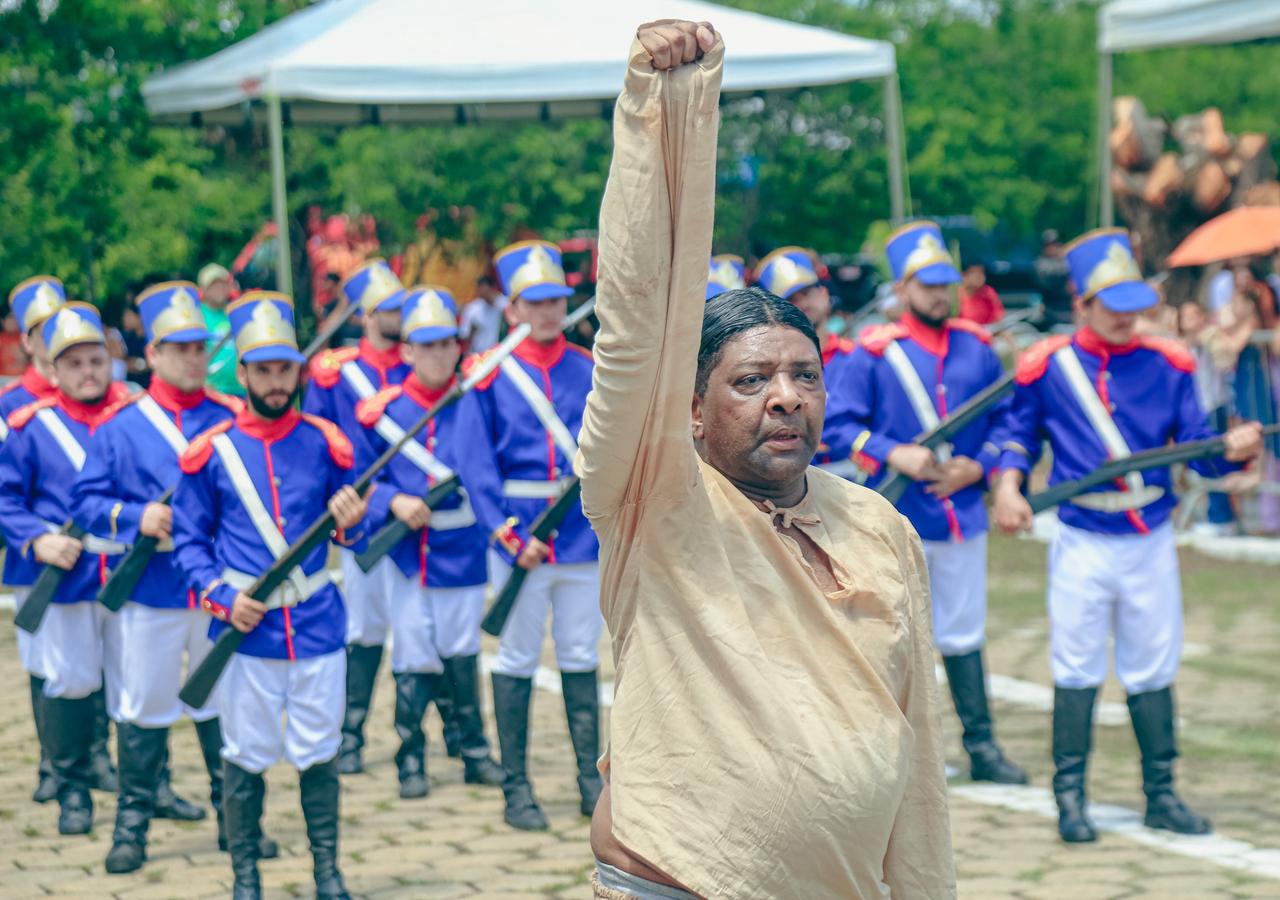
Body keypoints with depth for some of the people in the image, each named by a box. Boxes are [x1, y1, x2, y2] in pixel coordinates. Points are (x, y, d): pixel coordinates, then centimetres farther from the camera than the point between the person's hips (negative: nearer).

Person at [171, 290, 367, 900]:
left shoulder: (324, 443, 6)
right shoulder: (211, 451, 0)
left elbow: (351, 536, 13)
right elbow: (189, 540, 3)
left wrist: (350, 524, -11)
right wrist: (222, 597, -11)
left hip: (318, 625, 1)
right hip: (246, 631, -1)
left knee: (319, 756, 5)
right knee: (244, 757, 4)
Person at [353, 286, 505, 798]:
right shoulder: (384, 410, 0)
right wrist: (393, 503, -14)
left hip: (463, 549, 1)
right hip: (406, 551, -1)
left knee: (462, 651, 9)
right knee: (412, 655, 1)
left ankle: (474, 753, 22)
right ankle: (411, 760, 12)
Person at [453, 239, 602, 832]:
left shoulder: (589, 370, 7)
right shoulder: (489, 375, -3)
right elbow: (476, 465, -7)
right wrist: (510, 535, -14)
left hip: (583, 533, 3)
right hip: (520, 532, -3)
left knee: (582, 657, 9)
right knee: (518, 660, 3)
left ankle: (592, 780, 17)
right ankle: (516, 790, 10)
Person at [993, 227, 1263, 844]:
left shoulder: (1167, 365, 0)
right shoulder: (1047, 366, -3)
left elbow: (1194, 445, -1)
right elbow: (1020, 433, 9)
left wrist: (1231, 451, -21)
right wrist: (1008, 482, -8)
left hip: (1151, 543, 2)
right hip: (1082, 544, -2)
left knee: (1153, 670, 8)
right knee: (1076, 669, 1)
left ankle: (1160, 794, 18)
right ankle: (1069, 795, 10)